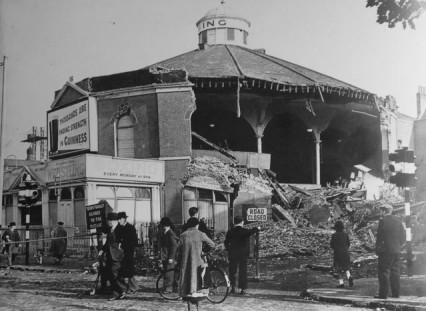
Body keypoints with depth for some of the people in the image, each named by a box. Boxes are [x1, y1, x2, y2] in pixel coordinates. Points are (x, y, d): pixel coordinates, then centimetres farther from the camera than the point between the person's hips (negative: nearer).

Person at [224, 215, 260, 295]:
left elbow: (226, 243, 1)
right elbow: (251, 231, 5)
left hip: (232, 254, 1)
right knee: (243, 271, 5)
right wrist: (257, 228, 23)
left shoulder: (230, 232, -2)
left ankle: (232, 288, 7)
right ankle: (243, 289, 4)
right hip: (243, 254, -1)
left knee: (232, 271, 10)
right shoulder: (245, 231, -9)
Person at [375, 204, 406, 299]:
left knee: (383, 272, -3)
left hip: (386, 251, -6)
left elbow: (380, 237, -13)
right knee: (395, 272, 12)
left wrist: (378, 249, -6)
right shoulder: (398, 221, 9)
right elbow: (403, 236, 10)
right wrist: (399, 245, 17)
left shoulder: (383, 221, -10)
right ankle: (396, 293, 13)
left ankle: (383, 294, -5)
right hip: (396, 251, 7)